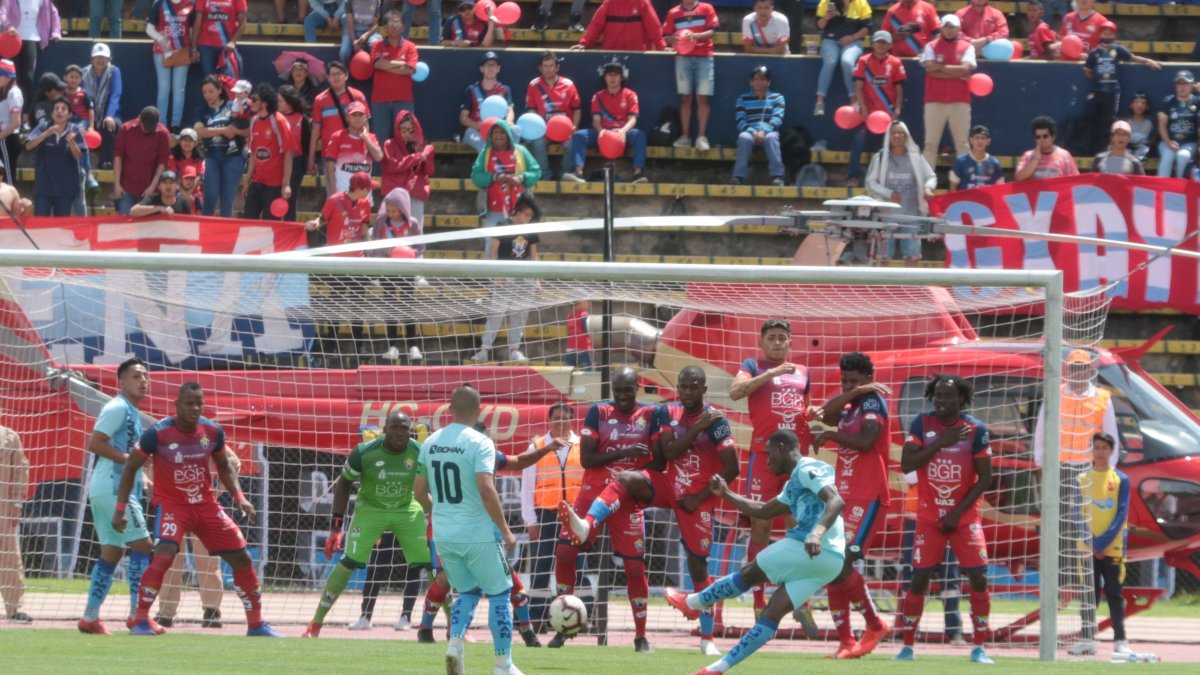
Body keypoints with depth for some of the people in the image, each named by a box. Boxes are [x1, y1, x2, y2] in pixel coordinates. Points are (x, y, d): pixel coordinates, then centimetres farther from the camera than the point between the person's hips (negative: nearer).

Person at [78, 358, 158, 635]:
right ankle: (137, 613, -14)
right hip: (113, 488, -10)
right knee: (141, 544, -11)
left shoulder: (131, 412, 20)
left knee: (112, 551, 11)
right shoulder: (117, 408, -10)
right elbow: (94, 443, -19)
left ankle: (90, 617, 10)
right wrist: (129, 457, -20)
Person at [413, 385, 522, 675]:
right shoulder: (479, 443, -14)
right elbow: (486, 490, -23)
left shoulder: (430, 443, 5)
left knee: (468, 591, 21)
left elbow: (419, 491, 11)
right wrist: (505, 531, -15)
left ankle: (455, 641, -3)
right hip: (478, 534, -6)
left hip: (443, 534, 6)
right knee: (499, 593, 9)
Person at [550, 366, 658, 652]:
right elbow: (586, 458, -8)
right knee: (565, 551, -11)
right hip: (594, 493, 0)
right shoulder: (598, 412, -2)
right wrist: (624, 453, -19)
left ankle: (641, 636, 10)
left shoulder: (649, 414, 0)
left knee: (635, 567, -3)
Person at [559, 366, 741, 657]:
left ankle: (707, 639, 8)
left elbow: (731, 468, -13)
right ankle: (586, 526, -45)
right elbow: (667, 453, -10)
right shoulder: (667, 413, 3)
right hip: (668, 483, 4)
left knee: (698, 564, -2)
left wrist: (700, 497, -12)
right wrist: (697, 429, -19)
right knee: (623, 480, -23)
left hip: (696, 498, -4)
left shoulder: (715, 420, -11)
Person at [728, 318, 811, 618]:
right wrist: (771, 373, -20)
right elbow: (735, 391, -13)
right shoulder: (754, 366, 6)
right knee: (760, 524, -3)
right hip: (764, 456, -4)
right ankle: (759, 601, 0)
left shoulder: (802, 373, 17)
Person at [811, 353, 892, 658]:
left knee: (843, 563, -18)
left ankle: (875, 625, -3)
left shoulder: (873, 402, -4)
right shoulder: (849, 409, 19)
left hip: (867, 499, -9)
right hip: (844, 497, 9)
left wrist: (831, 436, -8)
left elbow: (866, 440, -20)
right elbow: (826, 415, -3)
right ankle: (846, 643, 8)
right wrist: (852, 394, -12)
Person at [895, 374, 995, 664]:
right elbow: (906, 463, -11)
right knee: (919, 579, -4)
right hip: (929, 517, 0)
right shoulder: (921, 424, -3)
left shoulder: (976, 430, -6)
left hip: (964, 516, 0)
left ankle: (979, 648, -2)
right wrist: (940, 443, -20)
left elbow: (985, 477, -4)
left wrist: (958, 512, -11)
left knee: (978, 577, -10)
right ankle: (907, 647, 5)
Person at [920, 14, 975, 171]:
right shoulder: (932, 46, 7)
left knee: (962, 143, 1)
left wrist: (940, 67, -6)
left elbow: (965, 68, -8)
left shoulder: (967, 47, 7)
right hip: (935, 102, 0)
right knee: (930, 142, -1)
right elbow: (930, 69, -8)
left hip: (960, 102, 0)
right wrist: (957, 74, -9)